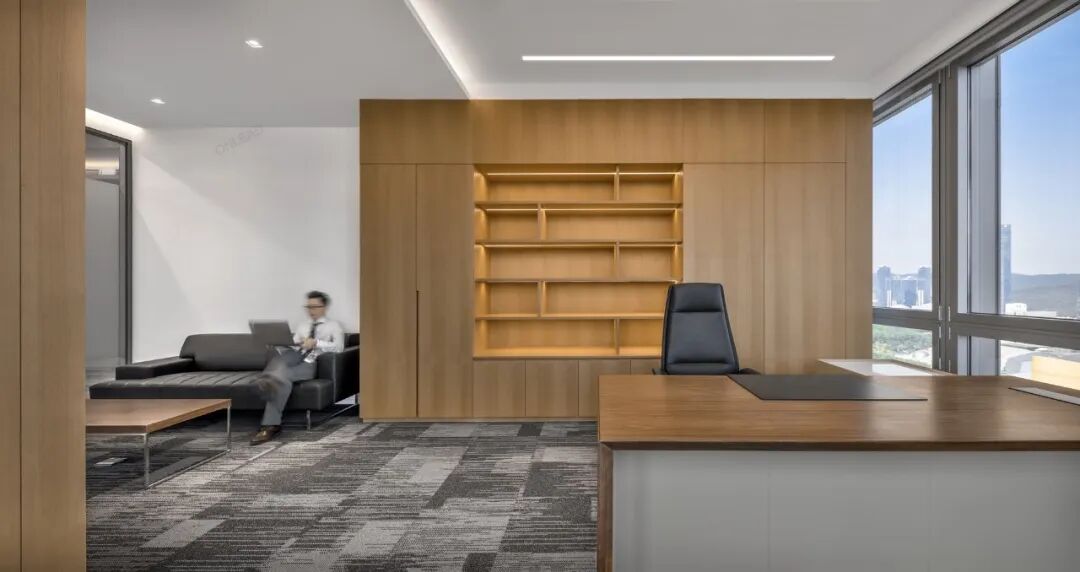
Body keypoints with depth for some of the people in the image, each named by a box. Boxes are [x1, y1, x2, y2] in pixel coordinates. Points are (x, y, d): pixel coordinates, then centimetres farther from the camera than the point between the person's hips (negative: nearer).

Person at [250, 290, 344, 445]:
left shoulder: (333, 326, 13)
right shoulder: (303, 326, 31)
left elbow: (338, 347, -5)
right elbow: (292, 347, 20)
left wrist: (316, 343, -18)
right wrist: (278, 345, -2)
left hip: (311, 364, -5)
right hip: (296, 358, 5)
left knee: (283, 375, -33)